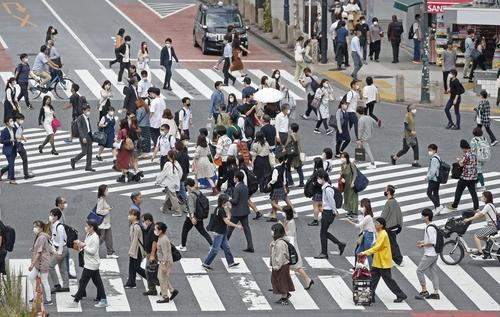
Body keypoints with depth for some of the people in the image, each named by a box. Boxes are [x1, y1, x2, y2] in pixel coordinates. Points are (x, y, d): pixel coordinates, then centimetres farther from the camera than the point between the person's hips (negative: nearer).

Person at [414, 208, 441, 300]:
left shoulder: (430, 228, -20)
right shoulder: (433, 227, 12)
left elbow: (432, 243, -22)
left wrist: (422, 245, -12)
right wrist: (422, 241, 13)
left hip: (429, 254, -10)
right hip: (434, 254, 10)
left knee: (419, 271, -4)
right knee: (433, 272, 11)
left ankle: (424, 291, -1)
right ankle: (436, 293, 13)